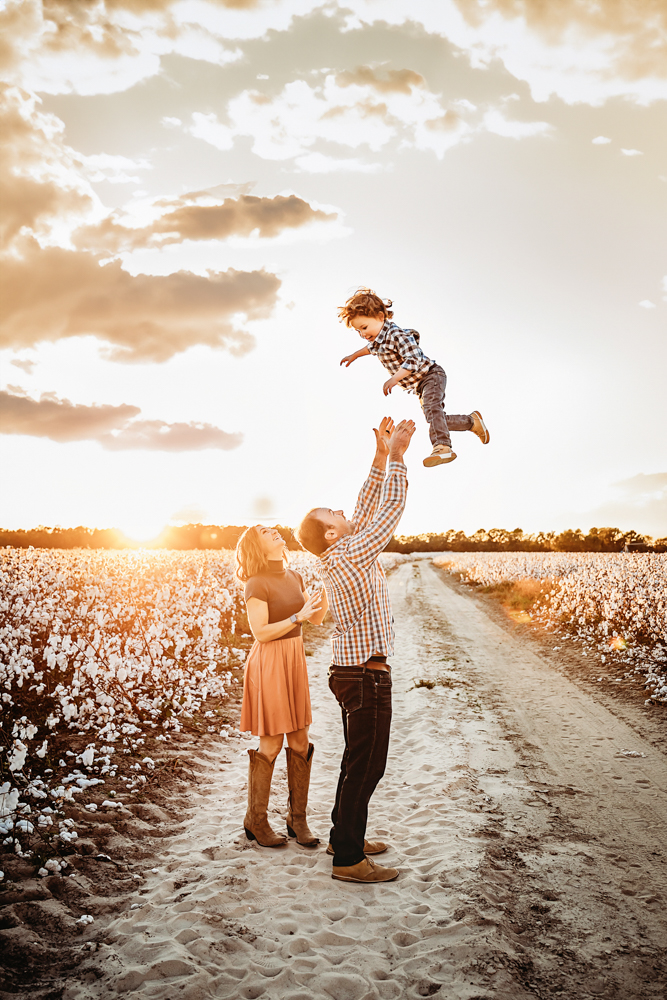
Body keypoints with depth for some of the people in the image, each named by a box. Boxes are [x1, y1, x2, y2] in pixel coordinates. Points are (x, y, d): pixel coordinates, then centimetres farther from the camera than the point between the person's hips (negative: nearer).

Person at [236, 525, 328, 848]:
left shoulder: (294, 578, 10)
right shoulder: (257, 584, -12)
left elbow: (317, 618, 8)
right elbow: (260, 632, -17)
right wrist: (298, 617, -22)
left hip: (295, 661, 7)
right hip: (268, 664, -7)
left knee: (300, 742, 7)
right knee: (270, 745, 0)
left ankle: (297, 819, 19)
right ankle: (256, 821, 16)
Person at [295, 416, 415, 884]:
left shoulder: (340, 556, 8)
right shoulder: (350, 556, -18)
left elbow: (367, 510, 13)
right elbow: (390, 510, -16)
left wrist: (381, 457, 8)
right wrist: (396, 455, -9)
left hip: (353, 673, 10)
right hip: (366, 676, -10)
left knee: (358, 761, 19)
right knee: (366, 765, -4)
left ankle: (346, 836, 31)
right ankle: (348, 859, 3)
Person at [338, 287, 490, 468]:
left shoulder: (397, 335, -27)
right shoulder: (376, 339, 2)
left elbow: (413, 360, -36)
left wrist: (393, 379, -43)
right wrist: (355, 355, 38)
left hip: (431, 375, -10)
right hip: (419, 385, 10)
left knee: (431, 408, -34)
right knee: (437, 420, 11)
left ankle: (442, 447, -45)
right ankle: (472, 421, 28)